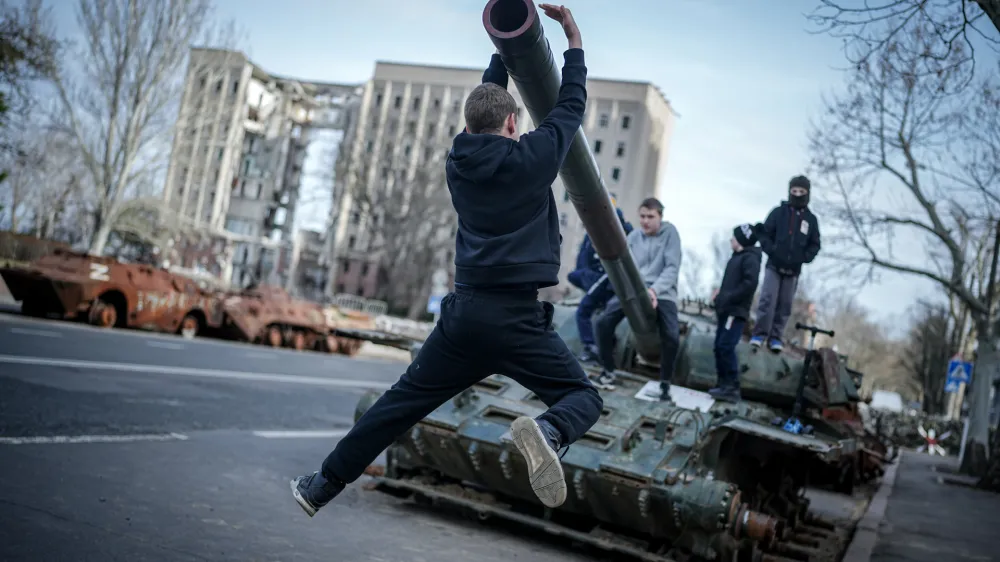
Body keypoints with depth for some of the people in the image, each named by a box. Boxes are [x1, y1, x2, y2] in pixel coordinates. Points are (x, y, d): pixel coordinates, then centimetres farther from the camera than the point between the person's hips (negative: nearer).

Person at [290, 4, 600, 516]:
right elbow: (571, 105, 11)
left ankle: (322, 486, 21)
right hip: (520, 319, -4)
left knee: (400, 403, 16)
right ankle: (547, 431, -30)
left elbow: (484, 113, 27)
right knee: (585, 398, 6)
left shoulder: (458, 161, 10)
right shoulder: (532, 157, -3)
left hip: (464, 312, 5)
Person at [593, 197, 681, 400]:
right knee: (604, 322, -9)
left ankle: (665, 383, -1)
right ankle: (608, 370, 10)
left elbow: (672, 267, -11)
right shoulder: (633, 237, 7)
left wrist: (655, 290, -24)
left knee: (671, 336, -22)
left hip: (662, 292, -3)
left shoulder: (670, 233, -4)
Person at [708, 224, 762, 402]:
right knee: (719, 347, 9)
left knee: (726, 347, -16)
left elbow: (749, 284, -22)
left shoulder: (750, 258, -9)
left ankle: (732, 388, -14)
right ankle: (724, 384, 14)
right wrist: (721, 291, 10)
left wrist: (728, 297, -18)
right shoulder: (738, 256, 20)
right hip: (727, 310, 10)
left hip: (736, 311, -10)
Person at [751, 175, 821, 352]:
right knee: (767, 299, -10)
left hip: (794, 269, 2)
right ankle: (759, 334, -7)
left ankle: (775, 337, 8)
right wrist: (771, 250, -11)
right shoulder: (779, 212, 2)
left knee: (785, 304, 3)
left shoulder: (811, 219, 7)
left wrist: (804, 258, -5)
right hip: (774, 265, -2)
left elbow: (815, 244, 11)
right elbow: (764, 233, 2)